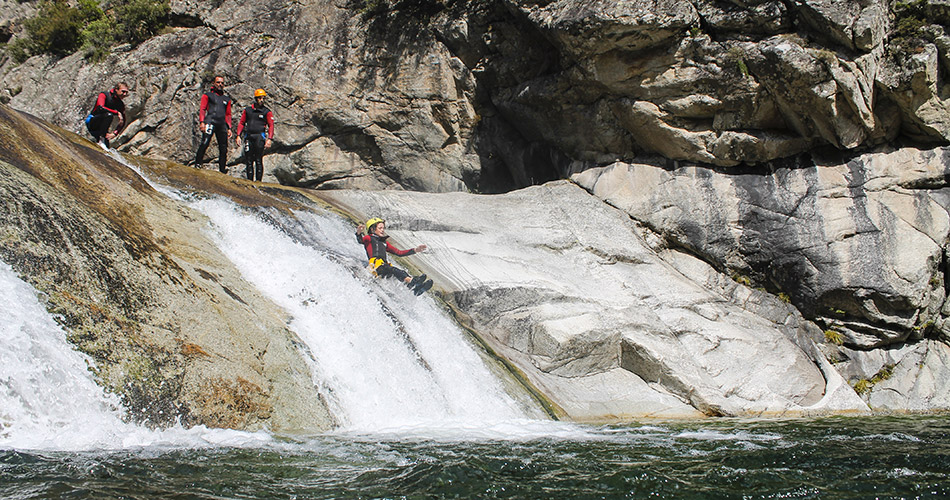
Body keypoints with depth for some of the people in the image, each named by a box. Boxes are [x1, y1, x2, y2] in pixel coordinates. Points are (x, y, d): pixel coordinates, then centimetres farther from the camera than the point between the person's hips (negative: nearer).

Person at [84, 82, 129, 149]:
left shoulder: (121, 104, 1)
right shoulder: (104, 95, -14)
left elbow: (122, 122, 0)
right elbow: (100, 108, -31)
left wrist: (114, 133, -15)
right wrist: (117, 113, -27)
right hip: (91, 123, -5)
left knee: (106, 148, -10)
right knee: (109, 115, -34)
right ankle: (101, 139, -29)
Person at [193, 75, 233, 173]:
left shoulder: (226, 99, 25)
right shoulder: (207, 95, 14)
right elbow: (202, 109, 6)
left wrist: (229, 128, 16)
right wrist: (202, 122, -9)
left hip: (222, 124, 4)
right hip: (210, 122, -4)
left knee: (223, 149, 1)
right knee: (205, 143, -21)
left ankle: (222, 170, 7)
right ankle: (197, 164, -17)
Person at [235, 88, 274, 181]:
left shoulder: (267, 112, 7)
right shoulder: (247, 110, 15)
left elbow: (271, 126, 1)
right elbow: (241, 123, 16)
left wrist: (269, 139, -11)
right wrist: (238, 136, 5)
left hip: (259, 136, -3)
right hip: (248, 137, 3)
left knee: (258, 160, -12)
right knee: (249, 160, 2)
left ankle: (258, 180, -12)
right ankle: (250, 180, 7)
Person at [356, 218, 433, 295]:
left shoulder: (384, 243, 34)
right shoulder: (369, 238, 16)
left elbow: (399, 253, 33)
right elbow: (361, 241, -8)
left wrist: (415, 250, 25)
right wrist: (359, 233, -31)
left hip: (385, 265, 6)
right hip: (376, 265, -6)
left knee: (402, 273, -23)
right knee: (394, 270, -34)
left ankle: (416, 289, -50)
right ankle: (411, 281, -60)